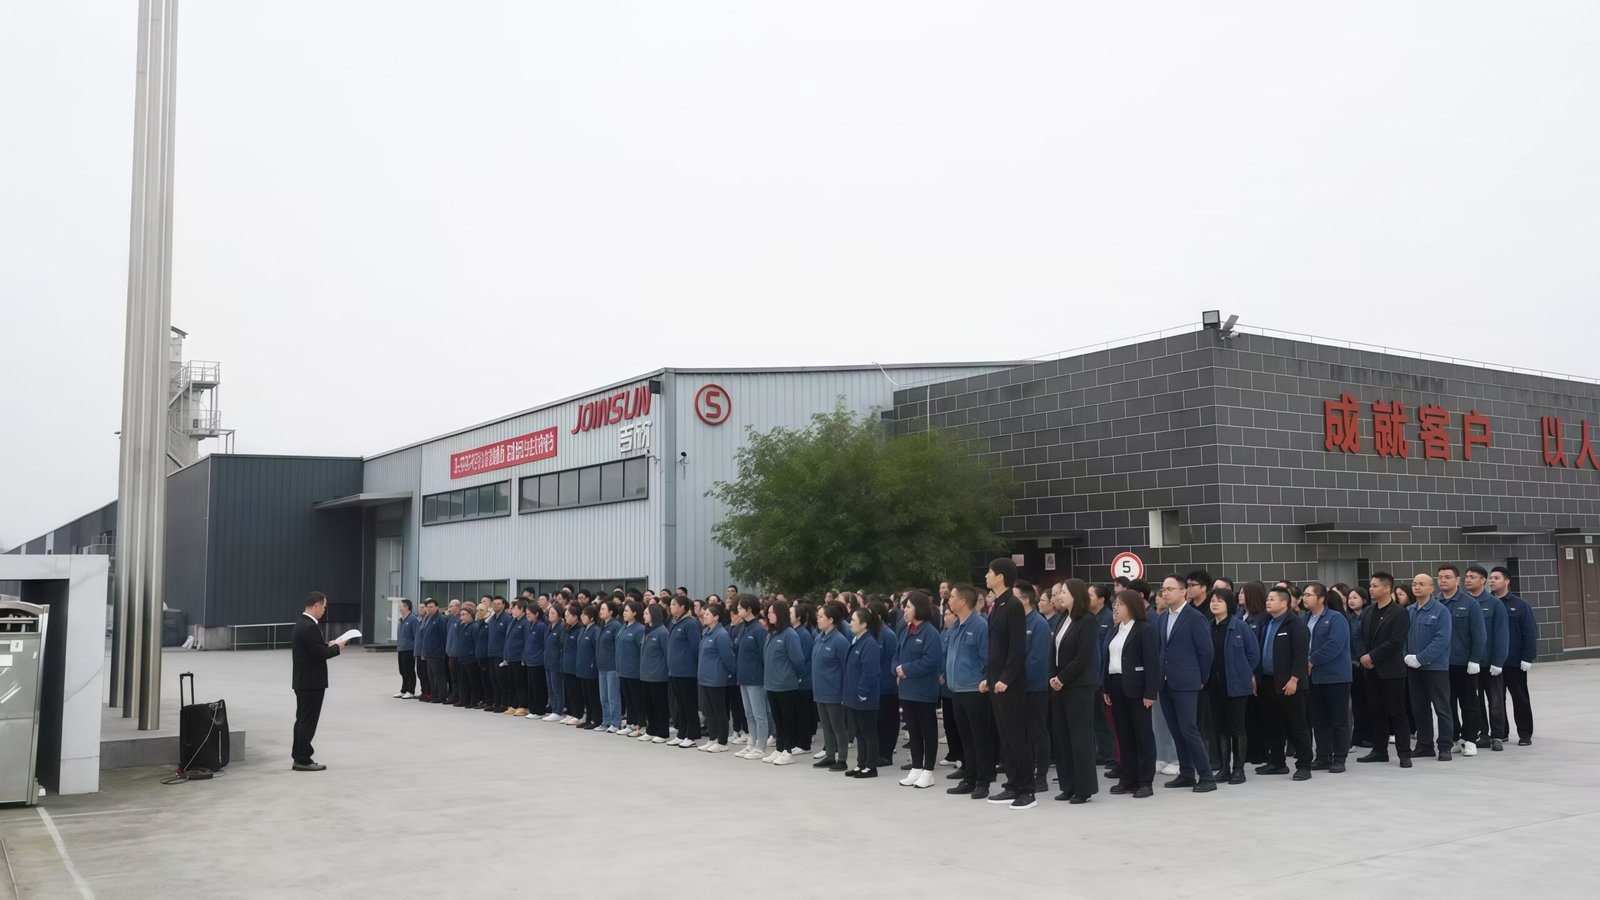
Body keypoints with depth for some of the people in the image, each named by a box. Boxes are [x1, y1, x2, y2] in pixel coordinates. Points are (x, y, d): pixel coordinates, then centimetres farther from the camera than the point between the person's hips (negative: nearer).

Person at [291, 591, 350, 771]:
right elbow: (320, 654, -23)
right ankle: (303, 760, 4)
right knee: (308, 721, -2)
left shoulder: (302, 623, 10)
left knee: (302, 719, 15)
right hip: (312, 682, -10)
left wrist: (327, 644, 8)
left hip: (303, 680, 10)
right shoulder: (310, 626, -21)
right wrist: (336, 647, -8)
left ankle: (298, 757, 22)